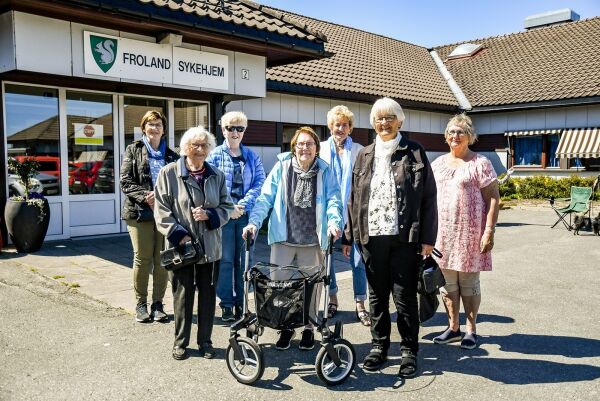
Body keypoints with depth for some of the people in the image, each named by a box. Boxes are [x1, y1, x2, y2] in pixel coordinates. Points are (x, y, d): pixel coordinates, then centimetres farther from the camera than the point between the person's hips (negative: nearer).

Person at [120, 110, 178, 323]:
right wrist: (145, 196, -15)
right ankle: (141, 304, 14)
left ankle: (158, 303, 14)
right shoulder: (133, 150, 8)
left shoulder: (171, 155, 13)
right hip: (140, 212, -2)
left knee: (162, 259, 3)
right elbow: (125, 182, -1)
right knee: (142, 258, 2)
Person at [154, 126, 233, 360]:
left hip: (210, 246, 3)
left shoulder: (217, 175, 7)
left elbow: (227, 207, 9)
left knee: (208, 294, 10)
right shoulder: (169, 173, -3)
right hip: (181, 246, -3)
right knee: (182, 294, 6)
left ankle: (205, 341, 25)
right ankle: (180, 341, 23)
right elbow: (162, 210, -5)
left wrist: (209, 215, -11)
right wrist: (179, 234, -14)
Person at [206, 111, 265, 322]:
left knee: (244, 260, 8)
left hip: (246, 214, 2)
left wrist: (243, 204, -13)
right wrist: (228, 208, -15)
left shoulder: (251, 156, 8)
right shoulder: (215, 155, 2)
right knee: (226, 260, 3)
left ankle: (241, 303, 19)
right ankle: (226, 304, 14)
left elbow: (260, 182, -1)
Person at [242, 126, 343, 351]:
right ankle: (285, 327, 23)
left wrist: (334, 222, -21)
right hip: (283, 239, 0)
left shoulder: (325, 172, 3)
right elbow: (265, 198, -1)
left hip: (312, 240, 0)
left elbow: (333, 200, -2)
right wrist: (254, 222, -14)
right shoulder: (282, 167, 1)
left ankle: (309, 328, 28)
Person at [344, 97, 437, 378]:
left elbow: (428, 197, -1)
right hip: (372, 236, 3)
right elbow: (354, 197, 12)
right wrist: (350, 234, 9)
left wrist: (427, 238, -6)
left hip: (404, 237, -3)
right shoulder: (365, 155, 12)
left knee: (405, 296, 3)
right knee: (377, 295, 12)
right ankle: (379, 346, 26)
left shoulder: (414, 153, 2)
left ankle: (409, 351, 18)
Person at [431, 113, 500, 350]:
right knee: (447, 281, 10)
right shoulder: (438, 163, 12)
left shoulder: (480, 163, -3)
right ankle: (453, 327, 24)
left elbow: (493, 199, -7)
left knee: (468, 282, 5)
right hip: (442, 232, 5)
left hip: (469, 232, -4)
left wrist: (489, 231, -14)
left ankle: (471, 330, 20)